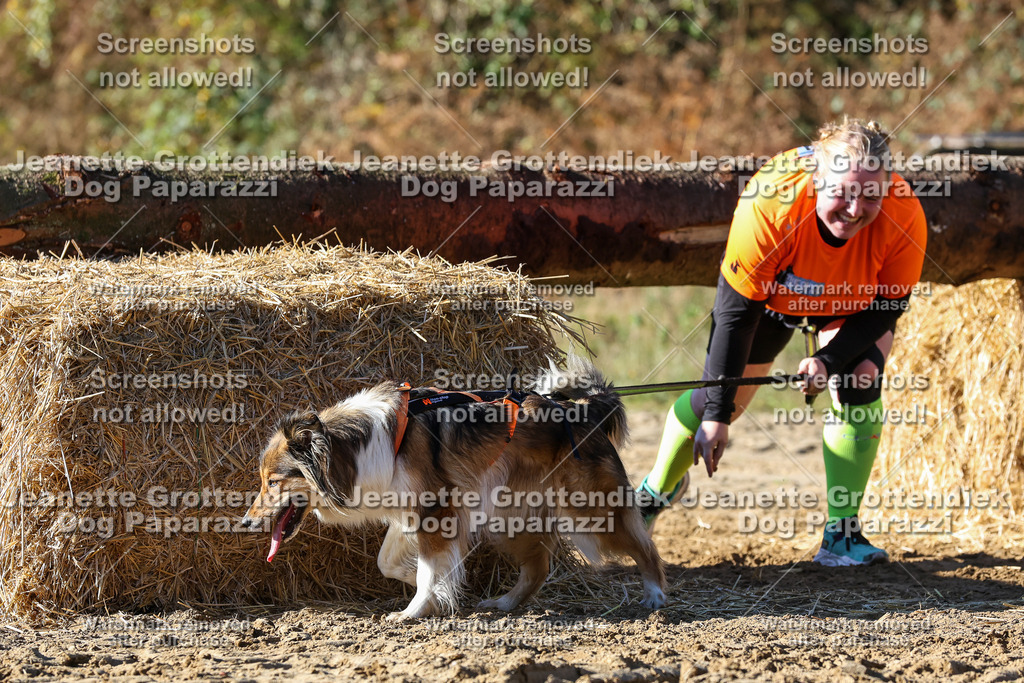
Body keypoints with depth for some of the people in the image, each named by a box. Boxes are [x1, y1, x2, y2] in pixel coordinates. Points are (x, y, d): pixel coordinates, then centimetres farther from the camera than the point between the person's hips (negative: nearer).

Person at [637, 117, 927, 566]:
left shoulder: (904, 217, -38)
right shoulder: (770, 206, -42)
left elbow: (885, 309, -20)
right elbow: (735, 314, -33)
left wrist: (830, 360, -35)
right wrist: (717, 414, -33)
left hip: (850, 304, 1)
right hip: (772, 295, -1)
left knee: (859, 381, -21)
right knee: (723, 392, 3)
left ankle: (842, 532, -11)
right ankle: (657, 490, 32)